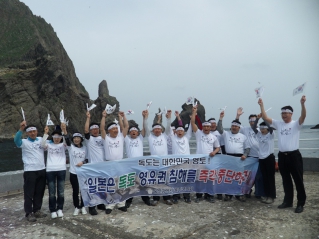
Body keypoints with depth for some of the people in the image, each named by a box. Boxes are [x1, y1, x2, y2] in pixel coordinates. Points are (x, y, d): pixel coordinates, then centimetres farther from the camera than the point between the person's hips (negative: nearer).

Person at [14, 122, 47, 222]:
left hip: (42, 170, 5)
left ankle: (37, 210, 26)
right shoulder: (24, 142, -5)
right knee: (29, 193, 2)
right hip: (30, 171, -4)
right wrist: (21, 129, -41)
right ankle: (29, 213, 12)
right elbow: (16, 140, -26)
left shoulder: (41, 140, 9)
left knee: (39, 192, 13)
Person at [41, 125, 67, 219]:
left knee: (61, 191, 5)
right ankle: (53, 210, 13)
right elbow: (42, 145, -10)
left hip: (61, 169, 0)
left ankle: (60, 209, 19)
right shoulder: (49, 144, 11)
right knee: (52, 192, 2)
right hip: (50, 170, 0)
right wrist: (46, 133, -16)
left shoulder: (63, 145, 9)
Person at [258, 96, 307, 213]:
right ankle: (288, 201, 27)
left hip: (294, 155, -5)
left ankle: (301, 203, 13)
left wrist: (302, 104, -38)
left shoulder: (296, 124, -4)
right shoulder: (278, 124, 8)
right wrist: (261, 105, -6)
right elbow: (265, 118, 2)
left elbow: (303, 116, -23)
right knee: (286, 180, 15)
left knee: (298, 180, 3)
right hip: (282, 156, 5)